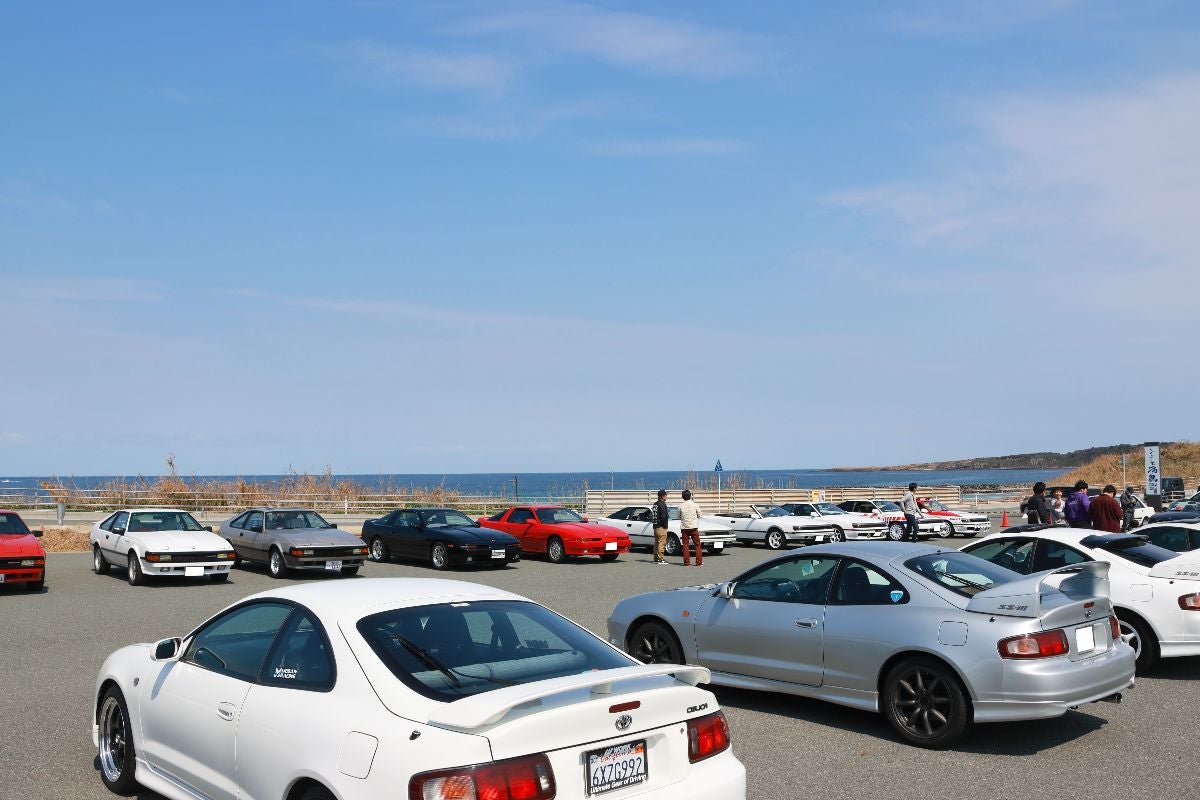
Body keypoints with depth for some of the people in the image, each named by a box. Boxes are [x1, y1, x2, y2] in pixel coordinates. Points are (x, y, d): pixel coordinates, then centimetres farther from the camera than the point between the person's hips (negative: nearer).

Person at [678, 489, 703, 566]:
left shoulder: (681, 506, -5)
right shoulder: (695, 505, -6)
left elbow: (679, 517, 5)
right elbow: (699, 515, 4)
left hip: (684, 528, 1)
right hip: (694, 527, -1)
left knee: (685, 545, 6)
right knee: (697, 545, 7)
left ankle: (686, 562, 3)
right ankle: (699, 562, 5)